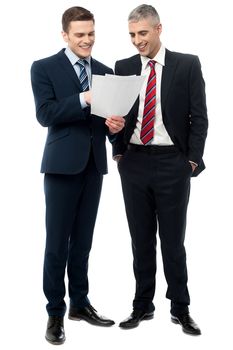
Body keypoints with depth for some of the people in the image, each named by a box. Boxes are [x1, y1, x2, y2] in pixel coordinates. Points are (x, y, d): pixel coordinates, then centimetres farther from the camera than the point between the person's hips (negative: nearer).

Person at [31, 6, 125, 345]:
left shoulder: (105, 72, 11)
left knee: (83, 241, 13)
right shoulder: (44, 68, -2)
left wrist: (114, 124, -12)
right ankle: (55, 312, 12)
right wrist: (84, 99, -23)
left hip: (94, 165, 4)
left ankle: (80, 303, 26)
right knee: (57, 243, 0)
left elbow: (111, 115, 11)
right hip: (63, 165, -4)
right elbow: (46, 115, -13)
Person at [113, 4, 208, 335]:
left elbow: (199, 117, -2)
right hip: (134, 162, 3)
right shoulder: (123, 67, 7)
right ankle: (143, 305, 22)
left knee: (173, 240, 4)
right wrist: (118, 152, 2)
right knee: (141, 240, 11)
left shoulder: (187, 65, -1)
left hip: (172, 162, -3)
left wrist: (192, 160, -6)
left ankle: (180, 308, 18)